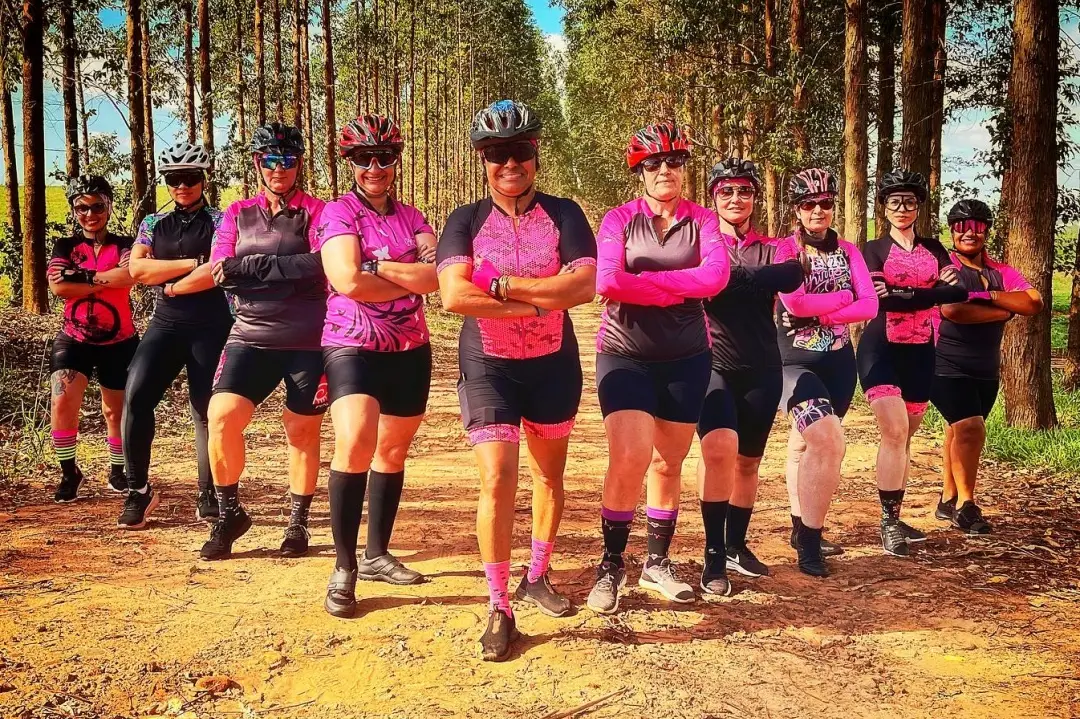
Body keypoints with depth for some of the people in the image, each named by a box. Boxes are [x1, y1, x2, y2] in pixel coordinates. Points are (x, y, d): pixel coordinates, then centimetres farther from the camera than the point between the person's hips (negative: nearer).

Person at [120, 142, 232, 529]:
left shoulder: (219, 221, 2)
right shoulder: (153, 224, 13)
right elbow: (137, 270, -3)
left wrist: (170, 286, -5)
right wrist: (193, 263, -9)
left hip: (211, 327, -3)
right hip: (166, 324, 3)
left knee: (206, 411, -1)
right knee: (135, 396, -15)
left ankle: (208, 496, 12)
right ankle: (137, 489, -2)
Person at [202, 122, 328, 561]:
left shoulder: (316, 211, 1)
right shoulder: (237, 214, 12)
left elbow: (321, 265, -16)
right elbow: (219, 274, 0)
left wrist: (248, 267, -16)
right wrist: (289, 271, -14)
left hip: (307, 340, -2)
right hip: (251, 336, 3)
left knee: (302, 430, 7)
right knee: (221, 417, -13)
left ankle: (298, 524, 23)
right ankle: (228, 514, 8)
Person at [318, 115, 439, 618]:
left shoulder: (411, 218, 10)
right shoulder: (337, 214, -4)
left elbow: (438, 275, -6)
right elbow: (348, 281, -19)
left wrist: (382, 266, -17)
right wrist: (412, 282, -9)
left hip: (409, 350, 6)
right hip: (352, 347, -5)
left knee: (393, 449, 12)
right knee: (356, 441, -23)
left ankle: (377, 555, 27)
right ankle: (344, 568, -11)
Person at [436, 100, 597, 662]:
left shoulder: (563, 215, -2)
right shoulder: (466, 221, -3)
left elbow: (583, 285, -18)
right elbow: (453, 295, -19)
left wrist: (501, 285, -20)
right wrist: (538, 300, -21)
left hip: (553, 364, 2)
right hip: (488, 367, -2)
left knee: (550, 474, 14)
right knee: (497, 479, -11)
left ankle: (536, 577, 35)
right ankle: (499, 609, 0)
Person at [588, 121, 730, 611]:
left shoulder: (702, 221, 4)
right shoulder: (619, 220, -1)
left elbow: (715, 277, -15)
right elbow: (606, 283, -17)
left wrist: (643, 279, -17)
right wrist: (677, 289, -15)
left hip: (685, 359, 3)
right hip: (625, 355, -2)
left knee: (668, 464, 10)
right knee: (629, 457, -15)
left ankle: (658, 562, 27)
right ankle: (611, 565, 3)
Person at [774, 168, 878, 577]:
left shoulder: (847, 251, 9)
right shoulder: (785, 249, -4)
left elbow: (870, 305, -2)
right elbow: (794, 302, -19)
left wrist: (822, 314, -15)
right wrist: (842, 298, -8)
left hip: (838, 361, 4)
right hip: (797, 361, -4)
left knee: (805, 443, 9)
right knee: (829, 441, -20)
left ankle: (801, 528, 25)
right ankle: (809, 541, -10)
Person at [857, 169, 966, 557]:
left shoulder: (934, 249, 12)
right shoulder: (873, 250, 3)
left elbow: (959, 290, -6)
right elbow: (879, 298, -13)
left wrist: (902, 294, -16)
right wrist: (932, 290, -16)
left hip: (921, 353, 4)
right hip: (882, 350, -4)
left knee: (905, 437, 10)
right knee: (894, 431, -17)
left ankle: (894, 517, 20)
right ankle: (889, 522, -11)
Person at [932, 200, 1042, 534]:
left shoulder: (1001, 272, 9)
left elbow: (1034, 303, -7)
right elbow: (952, 310, -26)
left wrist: (989, 296, -18)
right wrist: (1003, 312, -12)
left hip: (986, 370, 6)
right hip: (947, 367, -6)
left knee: (960, 433, 13)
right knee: (970, 428, -17)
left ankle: (949, 500, 24)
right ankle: (966, 504, -6)